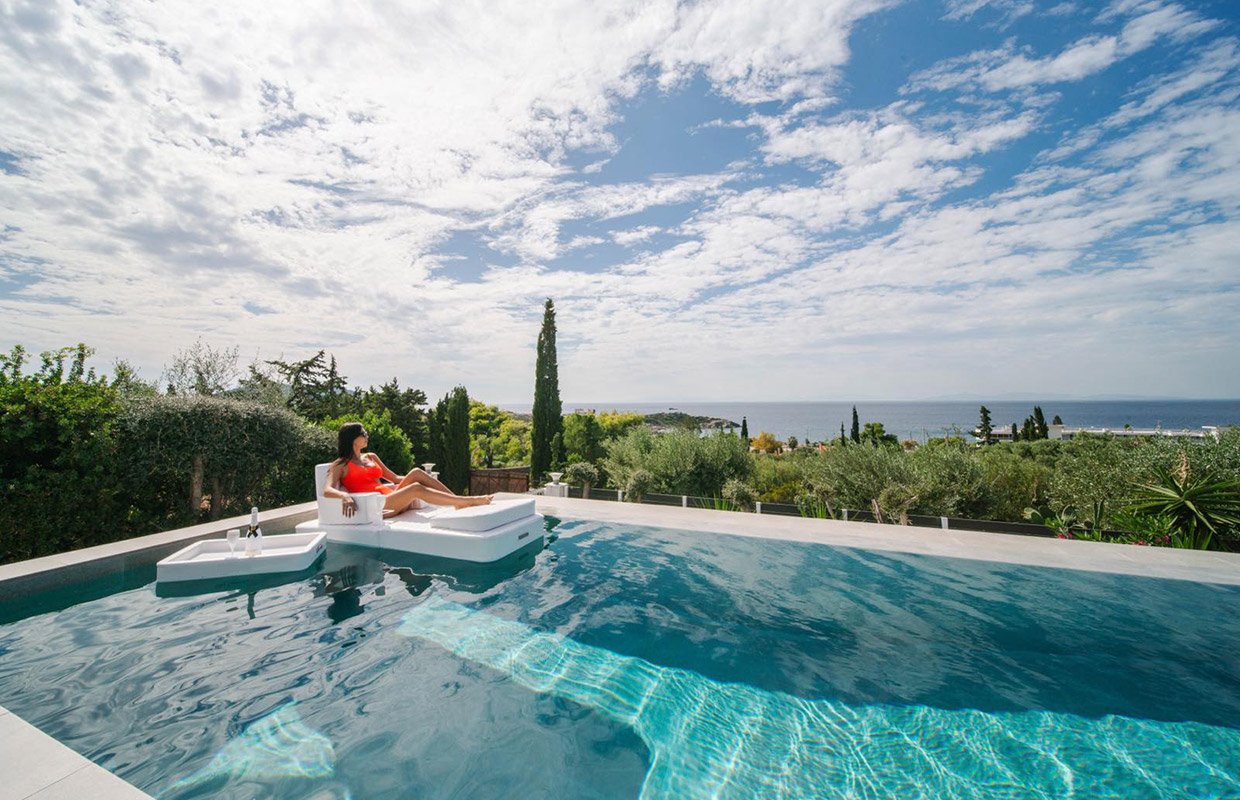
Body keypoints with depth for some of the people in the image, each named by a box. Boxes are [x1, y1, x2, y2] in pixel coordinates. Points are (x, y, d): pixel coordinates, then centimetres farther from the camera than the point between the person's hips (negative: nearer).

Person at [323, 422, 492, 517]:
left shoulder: (370, 457, 22)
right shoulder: (340, 465, 5)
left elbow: (395, 478, 25)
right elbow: (327, 491, -12)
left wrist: (413, 479, 12)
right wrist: (344, 495, -34)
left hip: (391, 499, 6)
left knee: (416, 473, -21)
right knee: (416, 488, -30)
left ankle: (459, 501, -27)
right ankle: (468, 501, -33)